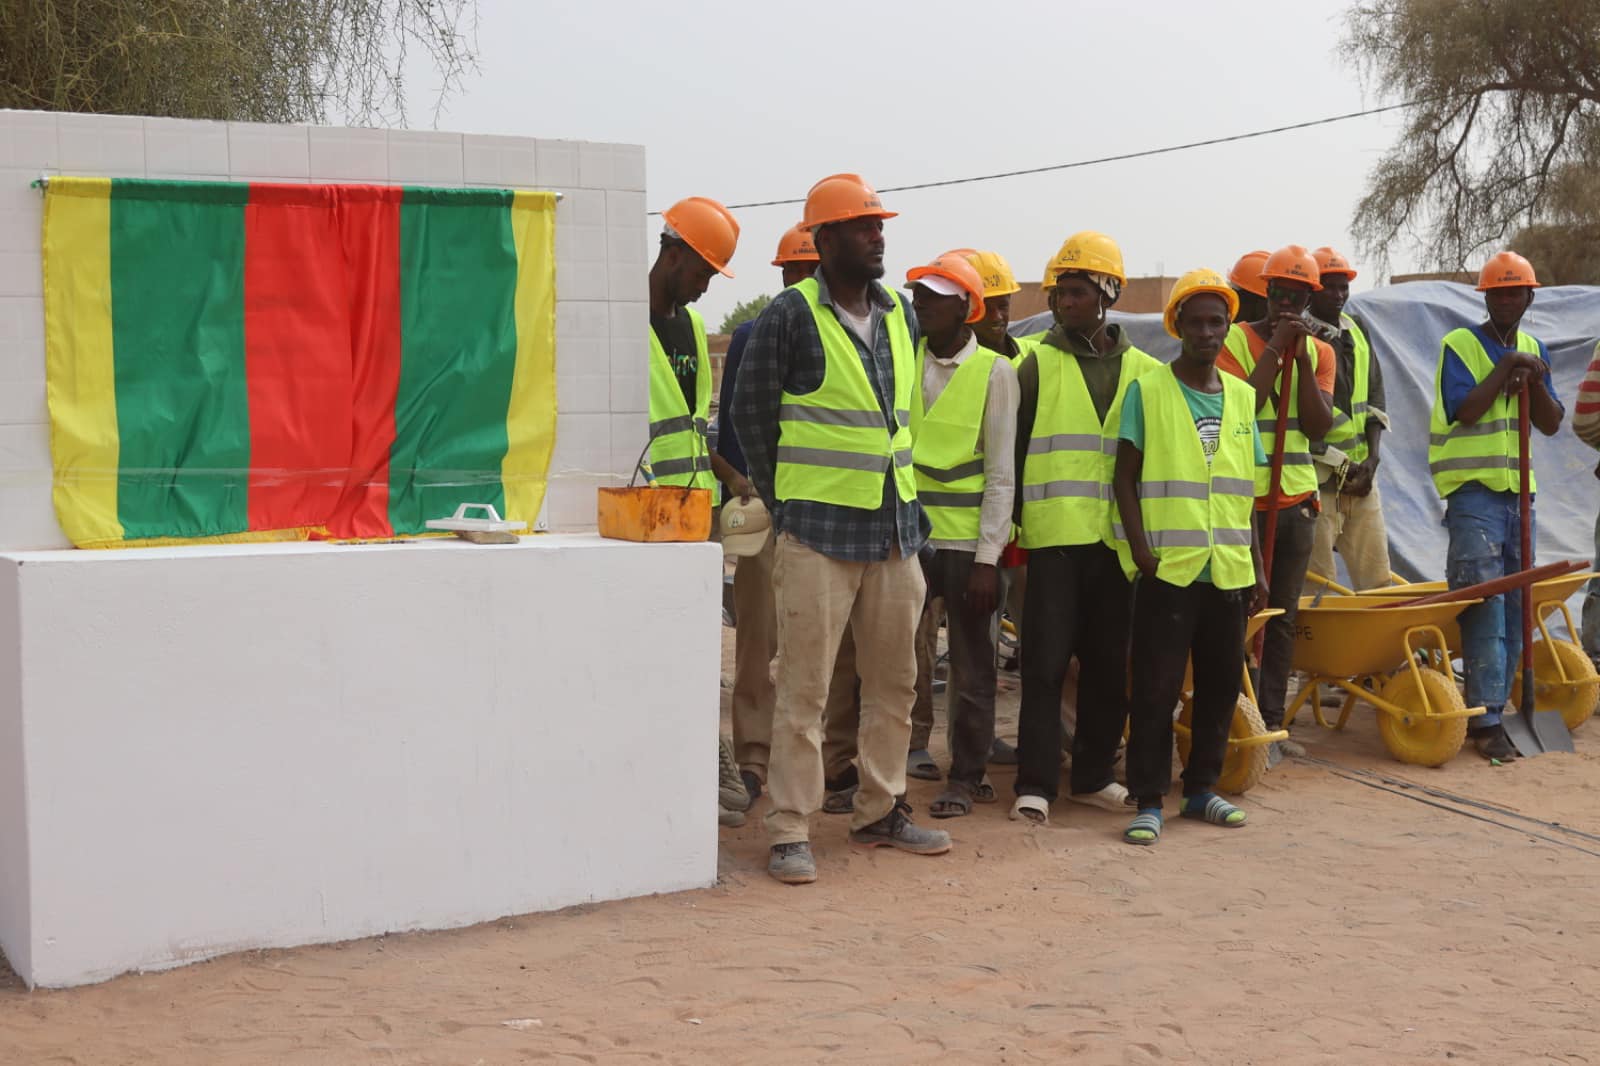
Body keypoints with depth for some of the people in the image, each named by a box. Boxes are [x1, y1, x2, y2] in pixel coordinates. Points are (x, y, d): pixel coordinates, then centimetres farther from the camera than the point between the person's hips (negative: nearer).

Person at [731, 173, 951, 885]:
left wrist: (906, 500, 15)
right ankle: (789, 832, 2)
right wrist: (783, 501, -2)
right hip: (818, 531, -6)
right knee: (805, 686, -4)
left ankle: (880, 811, 25)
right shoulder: (791, 316, -7)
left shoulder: (898, 316, 12)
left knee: (894, 680, 12)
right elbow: (751, 412, -2)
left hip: (895, 530, 7)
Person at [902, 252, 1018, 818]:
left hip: (967, 542, -3)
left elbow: (1001, 474, -4)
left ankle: (966, 776, 15)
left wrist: (987, 557, -9)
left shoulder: (994, 372, -2)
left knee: (970, 664, 5)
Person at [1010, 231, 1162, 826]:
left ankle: (1094, 775, 20)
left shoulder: (1143, 371, 10)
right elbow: (1012, 447, 3)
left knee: (1109, 663, 8)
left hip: (1117, 537, 3)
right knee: (1045, 662, -5)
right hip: (1055, 535, -3)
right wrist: (1014, 521, -1)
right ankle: (1035, 784, -1)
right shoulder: (1038, 364, 3)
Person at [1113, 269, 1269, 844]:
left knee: (1221, 684, 10)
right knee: (1156, 687, -3)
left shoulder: (1242, 397, 12)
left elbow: (1244, 491, 15)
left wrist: (1257, 567, 13)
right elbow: (1126, 476, -3)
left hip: (1228, 570, 5)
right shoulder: (1147, 391, -2)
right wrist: (1140, 551, -13)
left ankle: (1201, 787, 23)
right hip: (1168, 567, -5)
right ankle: (1149, 800, 5)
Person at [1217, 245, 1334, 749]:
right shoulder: (1235, 340, -4)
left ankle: (1272, 722, 15)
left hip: (1297, 501, 5)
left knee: (1283, 618, 9)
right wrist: (1275, 349, -16)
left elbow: (1317, 425, -3)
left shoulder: (1319, 352, 10)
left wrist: (1301, 358, -12)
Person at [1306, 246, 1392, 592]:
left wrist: (1372, 459, 1)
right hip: (1318, 476, -7)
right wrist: (1341, 466, -11)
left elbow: (1375, 401, 16)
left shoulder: (1357, 332, 14)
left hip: (1360, 474, 7)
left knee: (1377, 577, 7)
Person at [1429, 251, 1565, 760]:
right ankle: (1485, 721, -12)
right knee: (1485, 607, -12)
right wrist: (1506, 366, -15)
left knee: (1514, 606, 6)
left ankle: (1492, 709, 13)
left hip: (1518, 491, 6)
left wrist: (1533, 381, -7)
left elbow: (1551, 424, 9)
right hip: (1474, 490, -6)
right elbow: (1466, 411, -16)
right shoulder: (1460, 345, -4)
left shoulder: (1533, 348, 13)